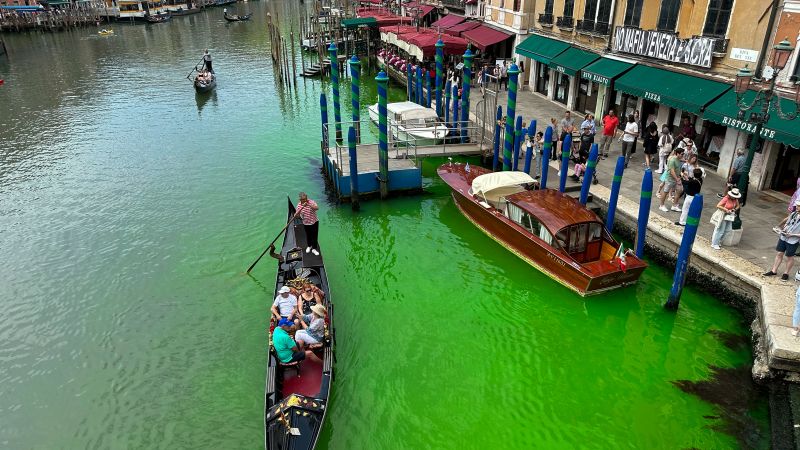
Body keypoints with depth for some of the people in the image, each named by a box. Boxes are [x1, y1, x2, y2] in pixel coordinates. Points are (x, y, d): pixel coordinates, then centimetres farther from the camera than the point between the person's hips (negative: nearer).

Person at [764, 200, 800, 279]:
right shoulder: (793, 214, -5)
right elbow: (786, 220, 18)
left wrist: (792, 234, -22)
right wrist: (778, 227, 24)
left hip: (793, 241, -5)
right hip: (783, 237, 5)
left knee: (790, 257, 12)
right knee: (779, 254, 13)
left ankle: (786, 273, 28)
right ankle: (774, 271, 24)